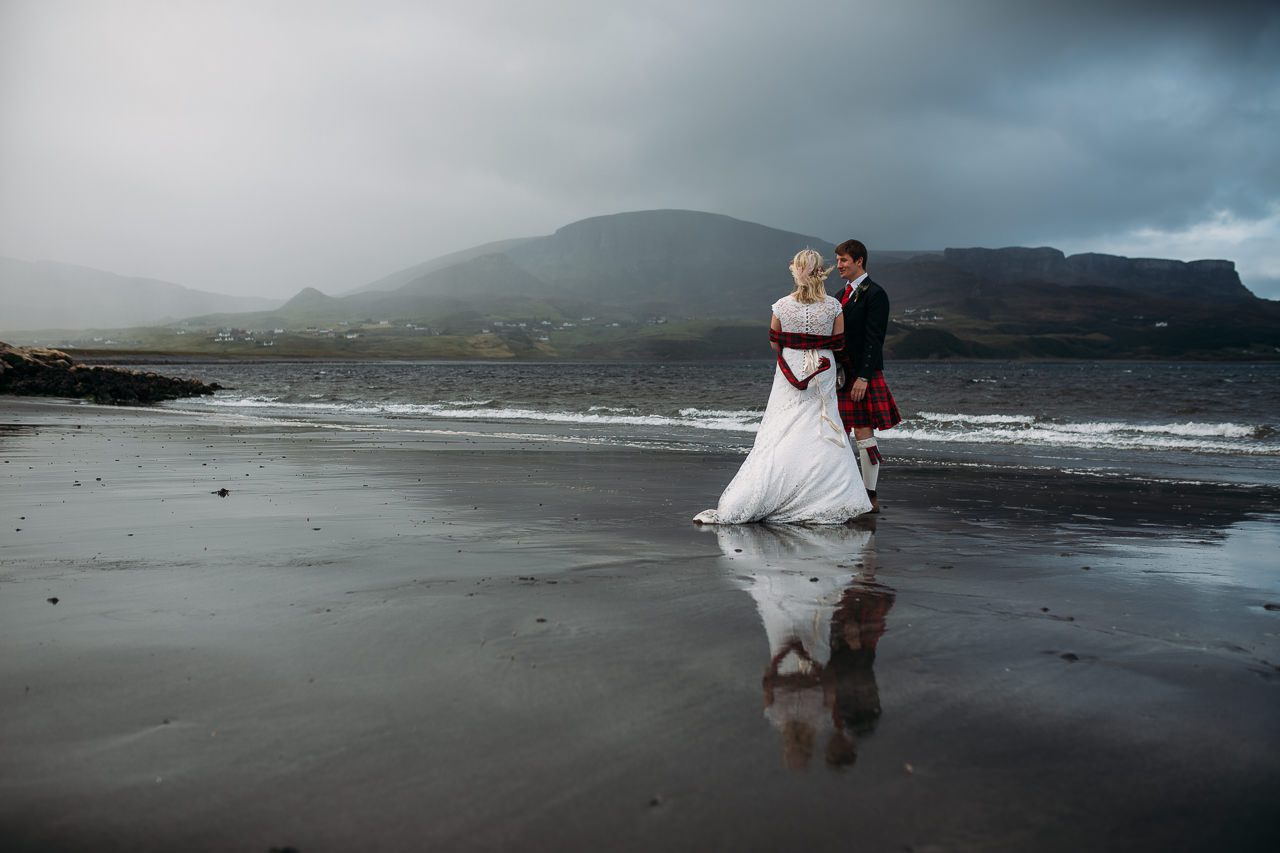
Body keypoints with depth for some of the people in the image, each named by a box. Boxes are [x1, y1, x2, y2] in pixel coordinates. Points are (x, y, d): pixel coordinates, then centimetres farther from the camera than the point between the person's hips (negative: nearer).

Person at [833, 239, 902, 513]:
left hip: (862, 375, -8)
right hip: (840, 374, 8)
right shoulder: (842, 295, 17)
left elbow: (874, 339, -15)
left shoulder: (874, 294, -8)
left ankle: (871, 496, 4)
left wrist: (863, 377, -20)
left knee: (863, 433, -5)